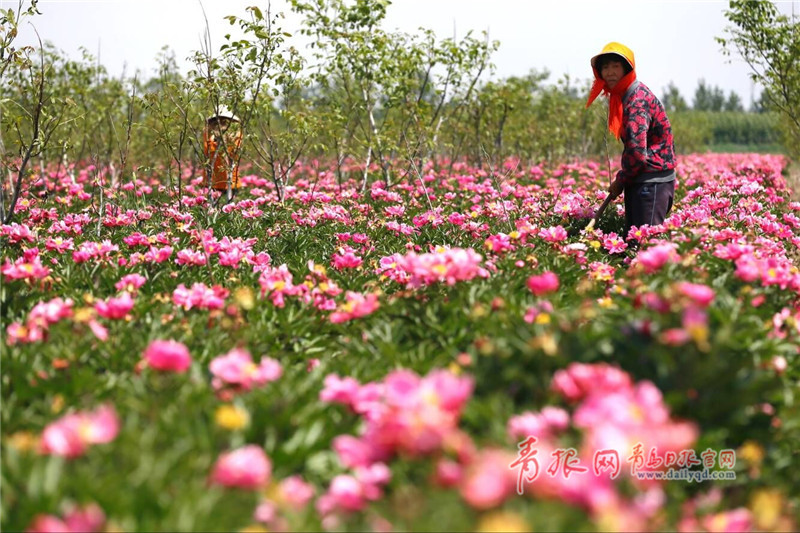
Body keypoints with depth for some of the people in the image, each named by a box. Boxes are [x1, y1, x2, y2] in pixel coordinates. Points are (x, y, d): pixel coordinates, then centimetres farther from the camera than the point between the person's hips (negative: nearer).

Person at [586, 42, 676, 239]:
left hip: (652, 183, -10)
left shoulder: (637, 99, -17)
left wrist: (620, 182, -9)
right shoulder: (623, 96, 14)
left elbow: (636, 151, -23)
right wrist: (622, 180, 12)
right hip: (641, 180, 10)